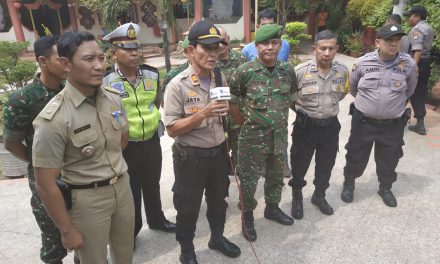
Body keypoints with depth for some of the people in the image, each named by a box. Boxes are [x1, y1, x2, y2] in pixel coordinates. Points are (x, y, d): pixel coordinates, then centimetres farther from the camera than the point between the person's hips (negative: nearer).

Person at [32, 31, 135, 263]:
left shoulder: (114, 98, -4)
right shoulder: (54, 118, -22)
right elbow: (45, 185, -17)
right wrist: (67, 230, -11)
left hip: (122, 186, 5)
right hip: (87, 198, -5)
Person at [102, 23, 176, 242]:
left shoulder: (152, 73, -2)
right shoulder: (105, 81, -17)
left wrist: (155, 119, 9)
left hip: (152, 141, 4)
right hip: (124, 147, -4)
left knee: (152, 185, 23)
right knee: (130, 192, 14)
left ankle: (156, 219, 47)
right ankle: (131, 231, 37)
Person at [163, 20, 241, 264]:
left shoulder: (221, 79, 1)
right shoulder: (177, 85, -18)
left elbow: (232, 113, 15)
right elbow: (172, 129, -20)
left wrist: (229, 107, -4)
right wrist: (202, 114, -29)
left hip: (218, 152, 6)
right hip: (190, 157, -5)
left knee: (218, 199, 24)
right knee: (188, 207, 13)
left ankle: (217, 237, 49)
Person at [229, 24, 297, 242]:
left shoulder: (288, 70, -1)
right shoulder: (244, 72, -15)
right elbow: (231, 101, -7)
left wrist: (280, 117, 13)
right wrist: (246, 122, -3)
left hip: (280, 136, 5)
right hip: (253, 137, -4)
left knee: (276, 177, 21)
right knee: (248, 180, 9)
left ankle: (272, 208, 46)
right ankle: (247, 216, 32)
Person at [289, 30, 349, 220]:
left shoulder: (342, 71, -4)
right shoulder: (300, 71, -18)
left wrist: (330, 107, 12)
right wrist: (302, 111, 1)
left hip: (331, 126, 4)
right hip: (306, 126, -3)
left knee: (326, 164, 18)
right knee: (299, 165, 10)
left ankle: (319, 195, 43)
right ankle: (297, 197, 36)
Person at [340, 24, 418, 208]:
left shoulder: (409, 64, -8)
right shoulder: (363, 63, -11)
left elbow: (409, 90, 11)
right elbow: (352, 87, 7)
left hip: (393, 123, 1)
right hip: (363, 121, -1)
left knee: (389, 159, 18)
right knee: (356, 156, 13)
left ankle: (385, 188, 42)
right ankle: (348, 184, 38)